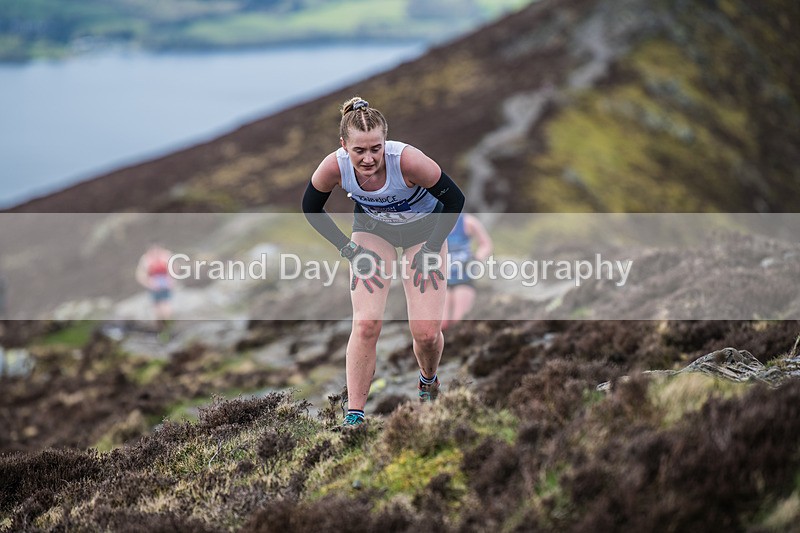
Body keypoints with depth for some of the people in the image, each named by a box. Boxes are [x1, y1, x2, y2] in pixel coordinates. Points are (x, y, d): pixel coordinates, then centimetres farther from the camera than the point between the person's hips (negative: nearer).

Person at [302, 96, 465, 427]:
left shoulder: (407, 160, -39)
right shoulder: (334, 167, -31)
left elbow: (455, 200, -22)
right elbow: (311, 208, -8)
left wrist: (431, 250, -17)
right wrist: (349, 249, -13)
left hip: (424, 229, -1)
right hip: (373, 229, 2)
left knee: (426, 331, -5)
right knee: (365, 325, -13)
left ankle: (428, 381, 30)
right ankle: (354, 415, -1)